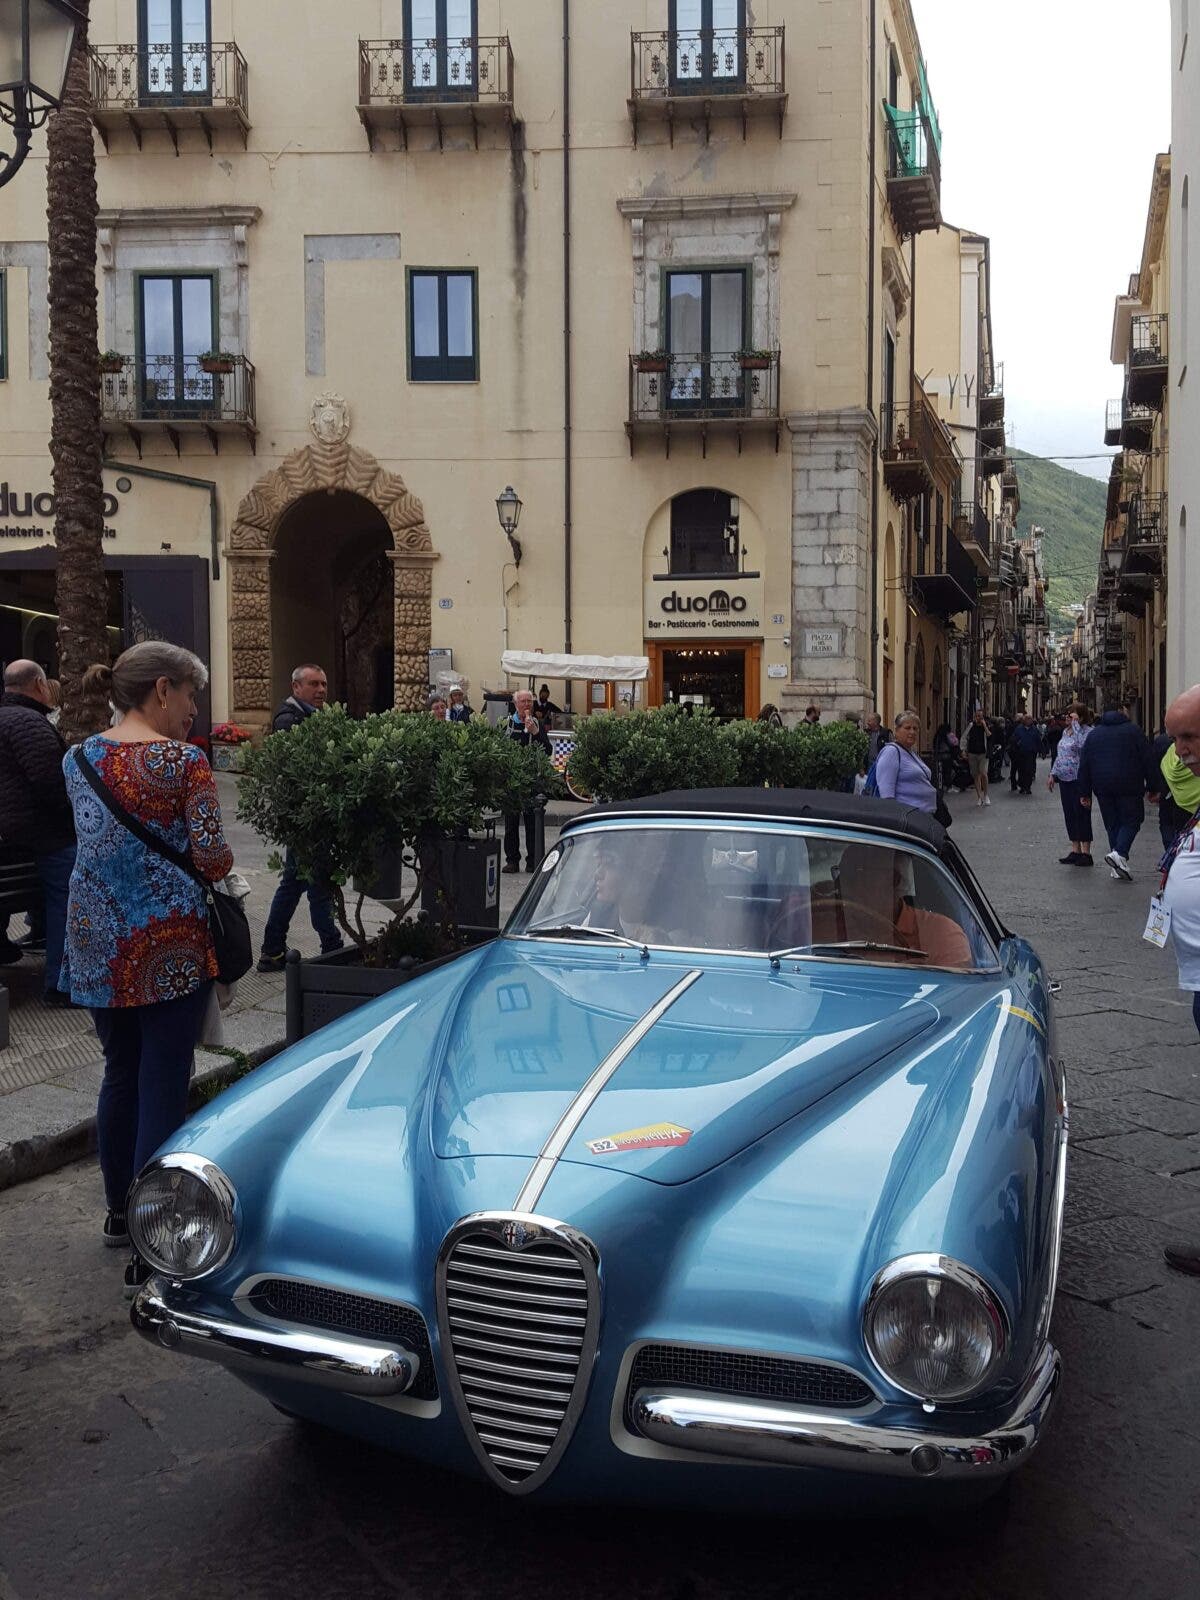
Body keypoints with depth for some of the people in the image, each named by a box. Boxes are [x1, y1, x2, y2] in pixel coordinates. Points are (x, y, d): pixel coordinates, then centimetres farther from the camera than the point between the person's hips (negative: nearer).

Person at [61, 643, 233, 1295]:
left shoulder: (78, 758, 6)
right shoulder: (183, 761, -12)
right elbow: (212, 861, -13)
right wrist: (218, 854, 8)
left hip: (97, 942, 7)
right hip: (168, 945, -6)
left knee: (120, 1075, 21)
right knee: (163, 1087, 0)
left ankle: (120, 1213, 35)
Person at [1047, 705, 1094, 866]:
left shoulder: (1088, 732, -11)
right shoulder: (1065, 732, 15)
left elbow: (1081, 745, -32)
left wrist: (1076, 724, -23)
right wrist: (1053, 774, 18)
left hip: (1079, 779, -8)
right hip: (1065, 779, 8)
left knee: (1081, 815, -5)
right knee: (1069, 815, 10)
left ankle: (1086, 853, 0)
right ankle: (1075, 851, 17)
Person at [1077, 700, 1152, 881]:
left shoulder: (1093, 734, 11)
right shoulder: (1133, 730, 0)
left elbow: (1084, 765, 11)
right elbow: (1147, 759, -3)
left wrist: (1085, 793, 14)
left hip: (1103, 788, 4)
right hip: (1129, 787, -4)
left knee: (1112, 824, 10)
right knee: (1131, 820, 5)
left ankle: (1117, 868, 8)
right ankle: (1119, 853, -19)